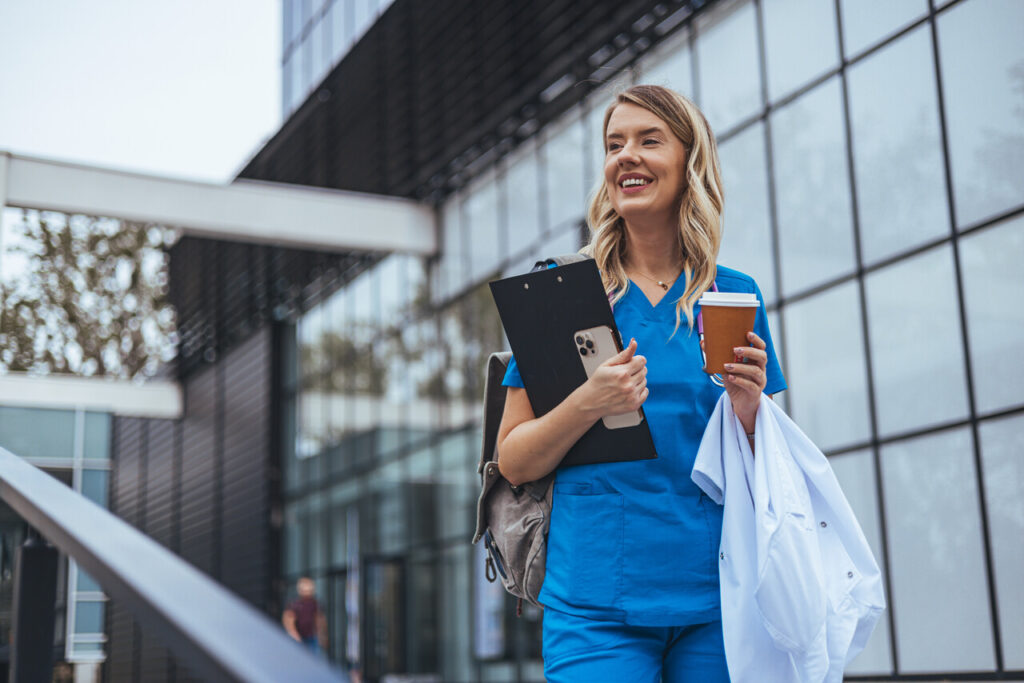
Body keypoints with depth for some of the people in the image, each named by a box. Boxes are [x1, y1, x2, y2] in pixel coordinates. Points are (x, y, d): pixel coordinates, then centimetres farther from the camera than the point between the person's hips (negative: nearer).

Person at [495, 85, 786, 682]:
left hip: (716, 596, 2)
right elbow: (514, 463, 1)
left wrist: (747, 408, -9)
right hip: (597, 602, -2)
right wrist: (587, 404, -17)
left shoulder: (734, 296, 7)